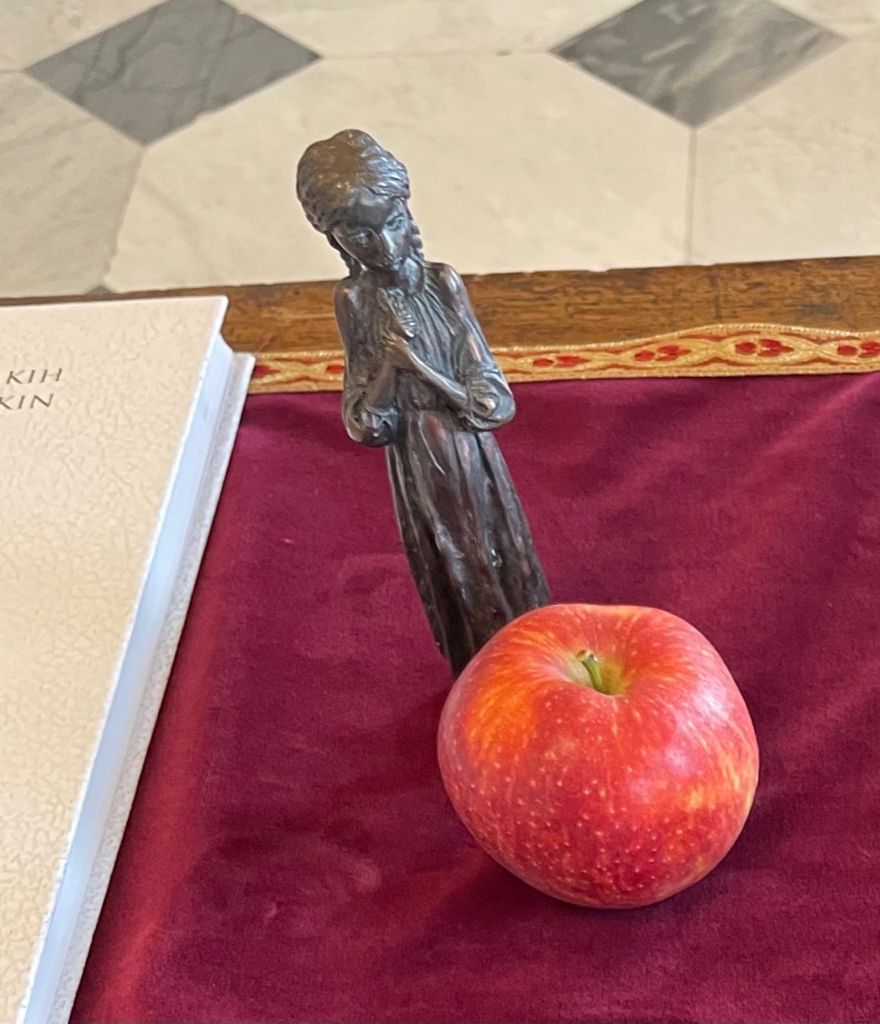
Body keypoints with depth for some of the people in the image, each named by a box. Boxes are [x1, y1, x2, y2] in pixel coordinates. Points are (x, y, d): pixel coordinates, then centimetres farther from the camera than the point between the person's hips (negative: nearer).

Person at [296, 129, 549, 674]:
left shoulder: (444, 284, -15)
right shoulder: (355, 301, -12)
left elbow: (496, 403, -16)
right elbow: (365, 427, -11)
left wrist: (419, 367, -24)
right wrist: (389, 368, -25)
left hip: (470, 457, 0)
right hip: (417, 466, 1)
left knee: (500, 566, 18)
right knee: (451, 576, 20)